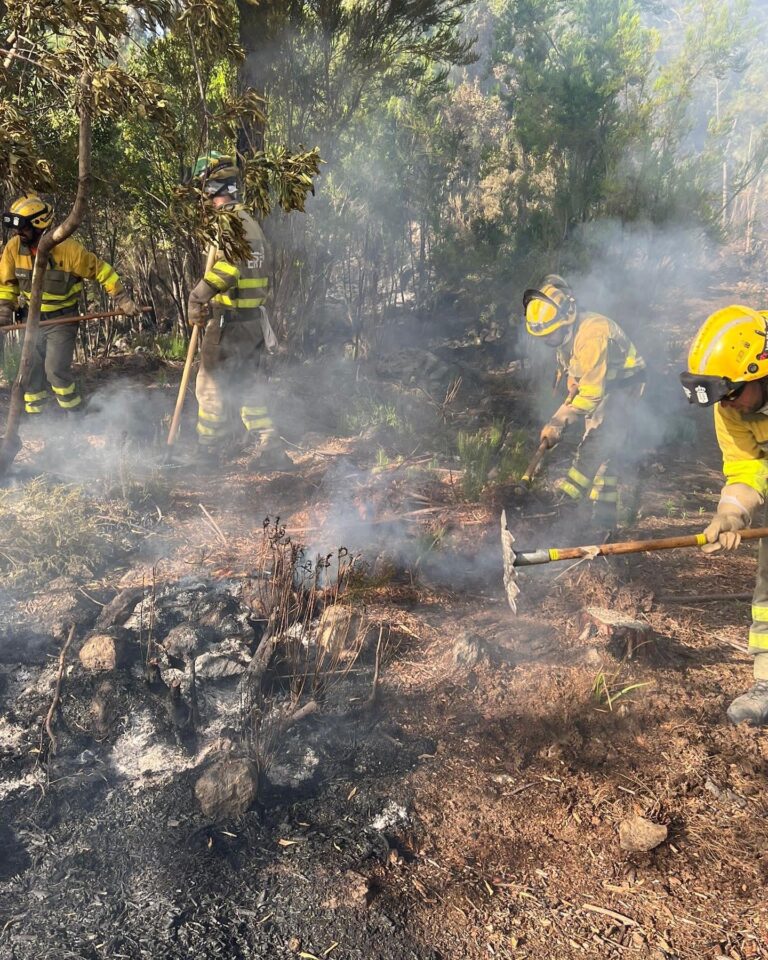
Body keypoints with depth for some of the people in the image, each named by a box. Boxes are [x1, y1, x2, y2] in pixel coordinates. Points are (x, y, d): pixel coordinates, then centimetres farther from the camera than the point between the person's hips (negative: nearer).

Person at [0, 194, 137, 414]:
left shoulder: (69, 248, -22)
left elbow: (101, 271, -11)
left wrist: (122, 299, -12)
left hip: (62, 320, -5)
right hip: (33, 319, 5)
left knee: (55, 370, -14)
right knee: (30, 370, 7)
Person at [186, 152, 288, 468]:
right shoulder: (251, 221, 16)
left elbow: (227, 266, -27)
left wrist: (197, 296, -20)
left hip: (229, 321, -9)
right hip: (254, 319, 9)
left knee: (211, 385, 2)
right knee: (247, 384, 15)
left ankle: (208, 454, 11)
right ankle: (268, 449, 13)